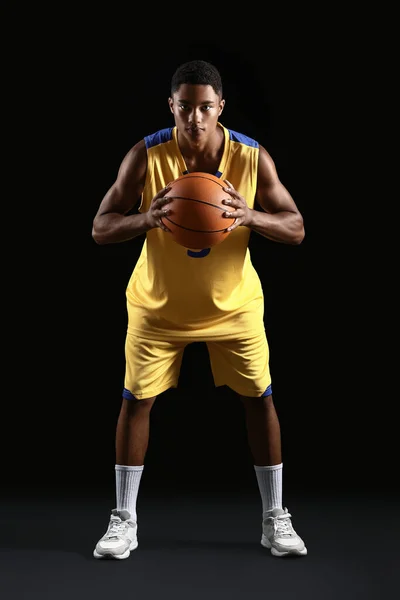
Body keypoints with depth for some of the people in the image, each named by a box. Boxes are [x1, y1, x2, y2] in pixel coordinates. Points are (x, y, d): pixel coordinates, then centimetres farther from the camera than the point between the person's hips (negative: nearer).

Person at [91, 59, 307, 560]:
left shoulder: (252, 157, -17)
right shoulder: (145, 156, -19)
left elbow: (296, 229, -13)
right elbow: (100, 228, -17)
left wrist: (251, 216, -35)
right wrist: (146, 220, -39)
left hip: (234, 304, 1)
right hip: (158, 304, 0)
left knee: (259, 399, 2)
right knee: (136, 400, 1)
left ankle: (275, 519, 17)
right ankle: (124, 520, 17)